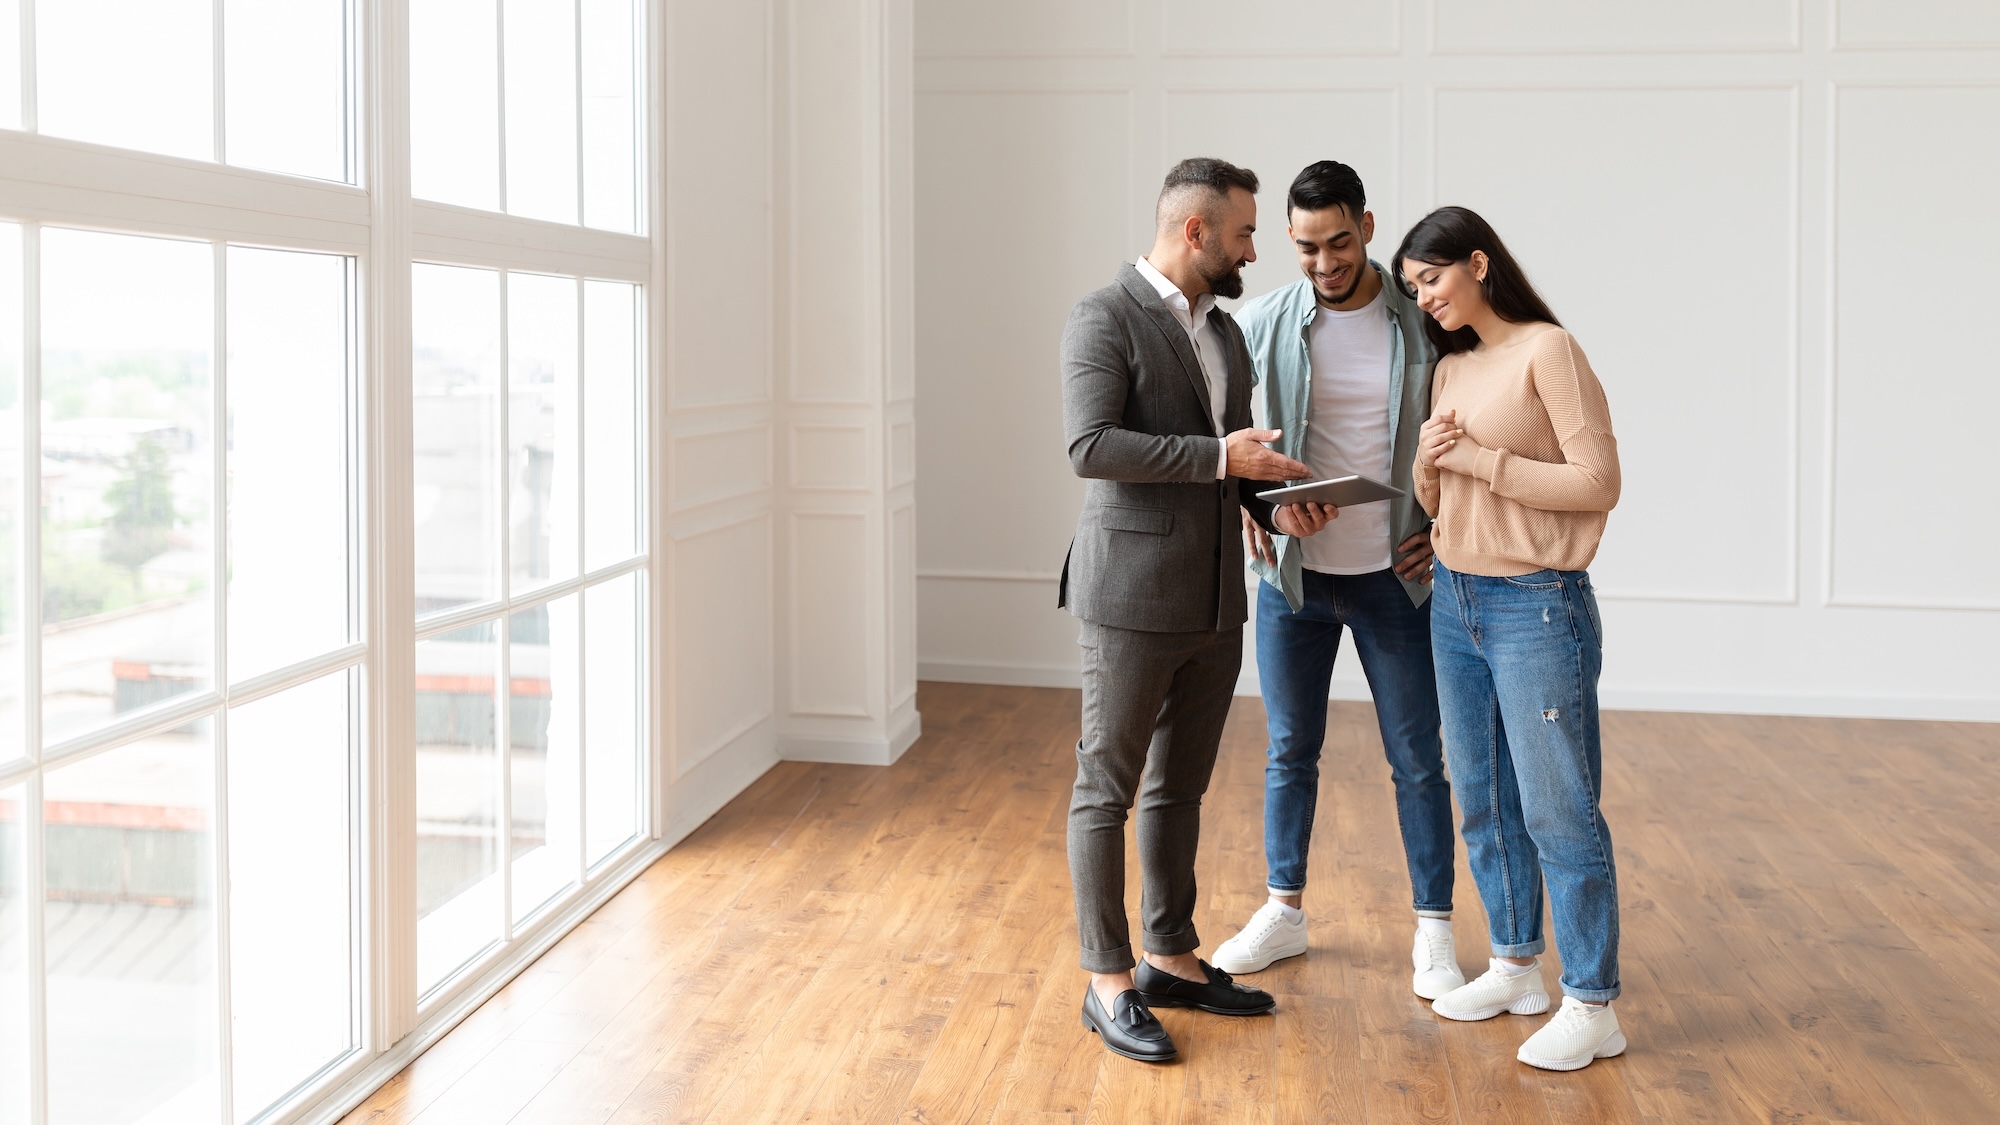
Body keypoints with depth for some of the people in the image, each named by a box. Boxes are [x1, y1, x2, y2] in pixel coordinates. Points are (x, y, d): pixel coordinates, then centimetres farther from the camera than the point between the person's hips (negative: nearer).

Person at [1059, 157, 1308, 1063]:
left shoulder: (1224, 332, 16)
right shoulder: (1105, 318, -9)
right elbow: (1091, 446, -20)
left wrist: (1274, 497, 3)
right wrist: (1221, 457, -21)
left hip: (1215, 601, 8)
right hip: (1132, 597, -8)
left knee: (1180, 786, 15)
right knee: (1109, 787, 1)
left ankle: (1171, 957, 27)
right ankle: (1108, 981, 9)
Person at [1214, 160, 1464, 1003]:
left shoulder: (1424, 321, -5)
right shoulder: (1264, 322, -4)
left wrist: (1449, 524, -3)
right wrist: (1254, 503, -8)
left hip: (1394, 576, -1)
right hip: (1294, 572, 1)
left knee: (1417, 758, 5)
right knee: (1290, 749, 13)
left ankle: (1433, 932, 17)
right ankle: (1283, 912, 28)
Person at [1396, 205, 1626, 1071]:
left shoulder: (1547, 350, -10)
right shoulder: (1451, 368, 13)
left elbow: (1597, 483, -16)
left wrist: (1481, 459, -15)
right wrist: (1428, 463, -4)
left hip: (1536, 607, -8)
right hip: (1455, 602, 8)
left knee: (1557, 808, -4)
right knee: (1482, 799, 12)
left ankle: (1592, 1006, 4)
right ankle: (1516, 966, 25)